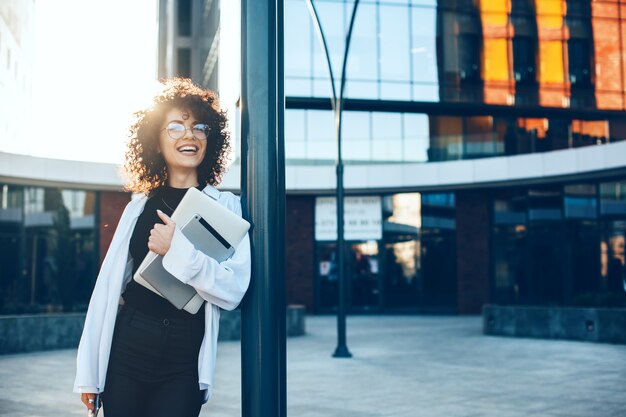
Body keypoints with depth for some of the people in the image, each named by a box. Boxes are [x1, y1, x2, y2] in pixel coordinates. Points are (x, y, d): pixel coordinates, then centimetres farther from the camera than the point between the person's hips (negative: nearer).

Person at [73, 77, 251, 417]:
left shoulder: (225, 207, 0)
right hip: (128, 347, 2)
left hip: (184, 360, -2)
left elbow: (234, 290, -10)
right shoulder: (139, 208, 6)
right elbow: (107, 286, 5)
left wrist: (179, 249, -21)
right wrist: (88, 371, 3)